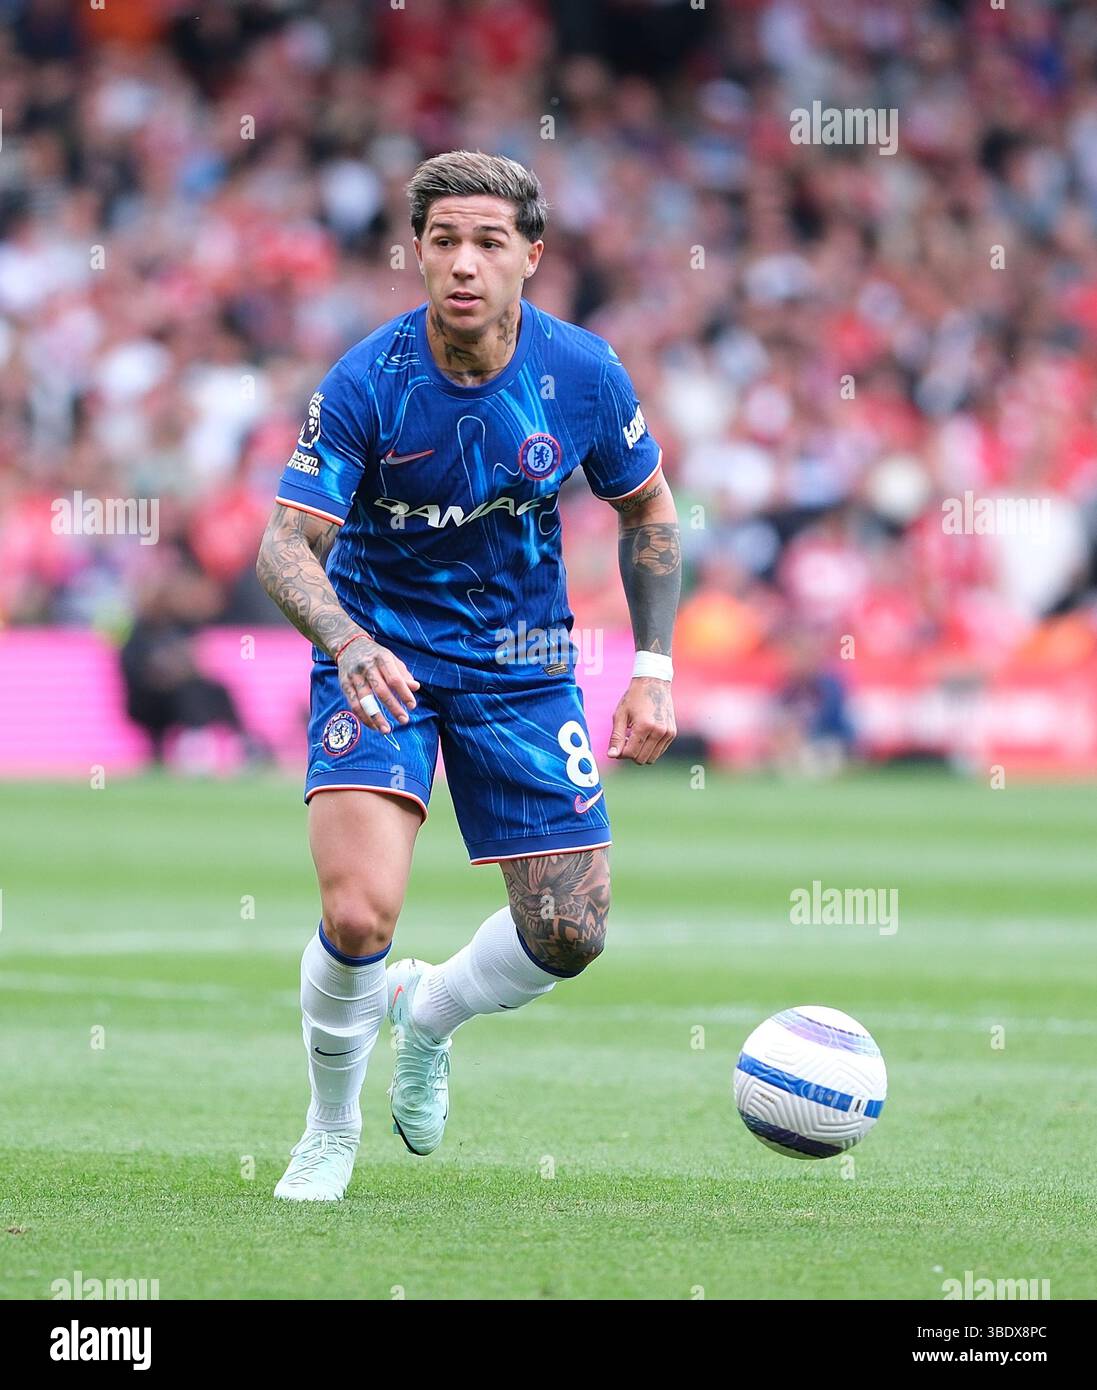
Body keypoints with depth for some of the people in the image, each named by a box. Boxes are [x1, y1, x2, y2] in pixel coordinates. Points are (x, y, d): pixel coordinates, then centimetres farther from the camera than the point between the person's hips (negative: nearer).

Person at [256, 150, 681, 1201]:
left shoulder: (582, 374, -12)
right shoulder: (366, 384, -20)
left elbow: (647, 508, 6)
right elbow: (287, 543, -21)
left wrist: (654, 668, 0)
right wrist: (349, 641, -41)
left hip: (521, 663, 3)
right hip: (379, 654, -3)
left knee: (568, 937, -1)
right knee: (358, 916, -22)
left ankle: (429, 1013, 34)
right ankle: (330, 1131, 7)